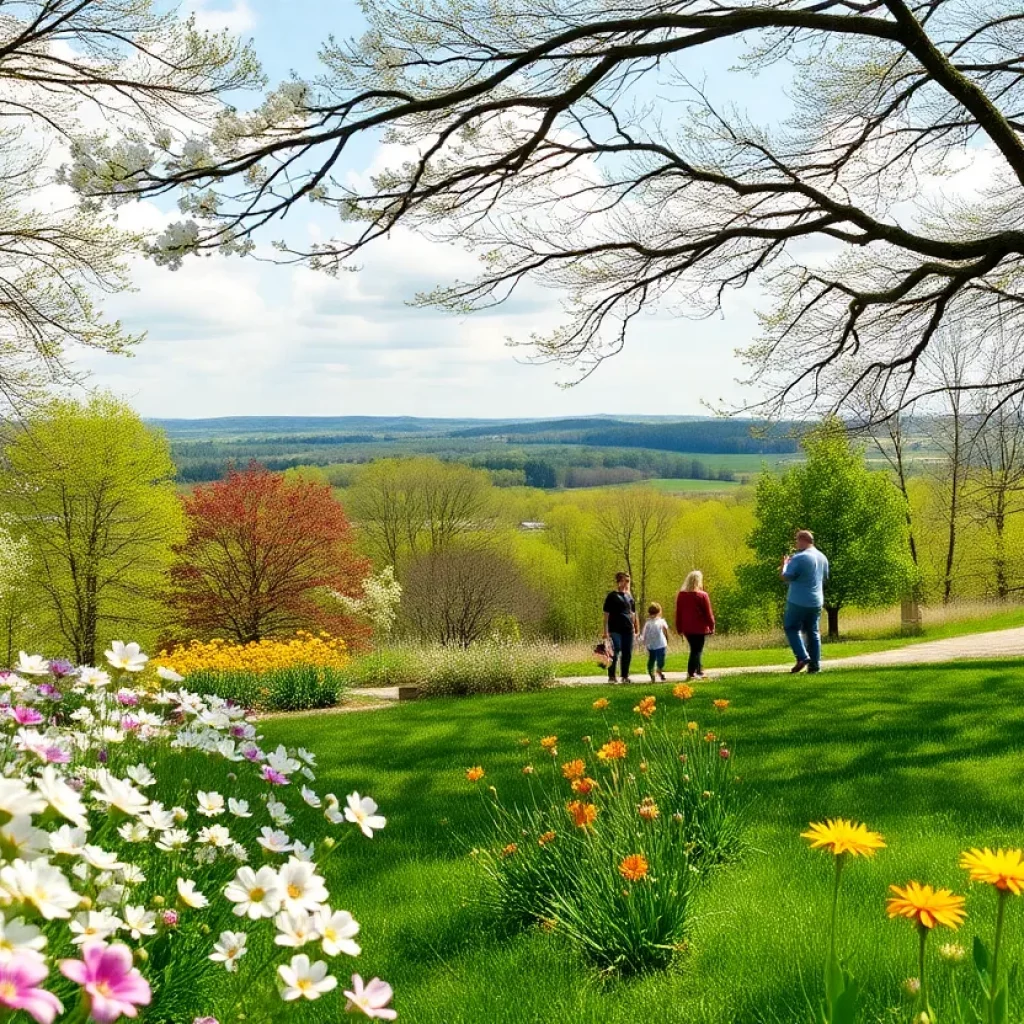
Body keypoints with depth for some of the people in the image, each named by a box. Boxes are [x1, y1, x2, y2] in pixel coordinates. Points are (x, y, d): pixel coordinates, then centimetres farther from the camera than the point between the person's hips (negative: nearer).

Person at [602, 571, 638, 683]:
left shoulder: (629, 596, 15)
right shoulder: (612, 596, -1)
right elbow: (606, 615, -3)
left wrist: (636, 629, 16)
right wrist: (606, 631, -9)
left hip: (628, 630, 5)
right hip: (615, 630, -5)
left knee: (627, 654, 6)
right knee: (614, 653, -8)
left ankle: (625, 676, 14)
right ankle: (611, 676, -2)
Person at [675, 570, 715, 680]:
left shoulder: (681, 595, 3)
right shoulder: (702, 595, -11)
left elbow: (678, 613, 7)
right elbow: (708, 613, -8)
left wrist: (679, 628, 13)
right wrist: (712, 626, 2)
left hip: (687, 628, 5)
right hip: (700, 628, -5)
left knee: (695, 649, 18)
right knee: (697, 650, 1)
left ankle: (699, 671, 24)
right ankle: (691, 673, -7)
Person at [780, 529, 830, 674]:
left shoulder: (799, 558, -17)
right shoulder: (822, 557, 8)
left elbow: (785, 576, -15)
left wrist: (784, 564, 4)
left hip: (799, 601, -7)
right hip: (816, 602, 7)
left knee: (791, 628, 7)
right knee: (813, 632, 11)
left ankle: (803, 657, -7)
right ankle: (815, 664, 9)